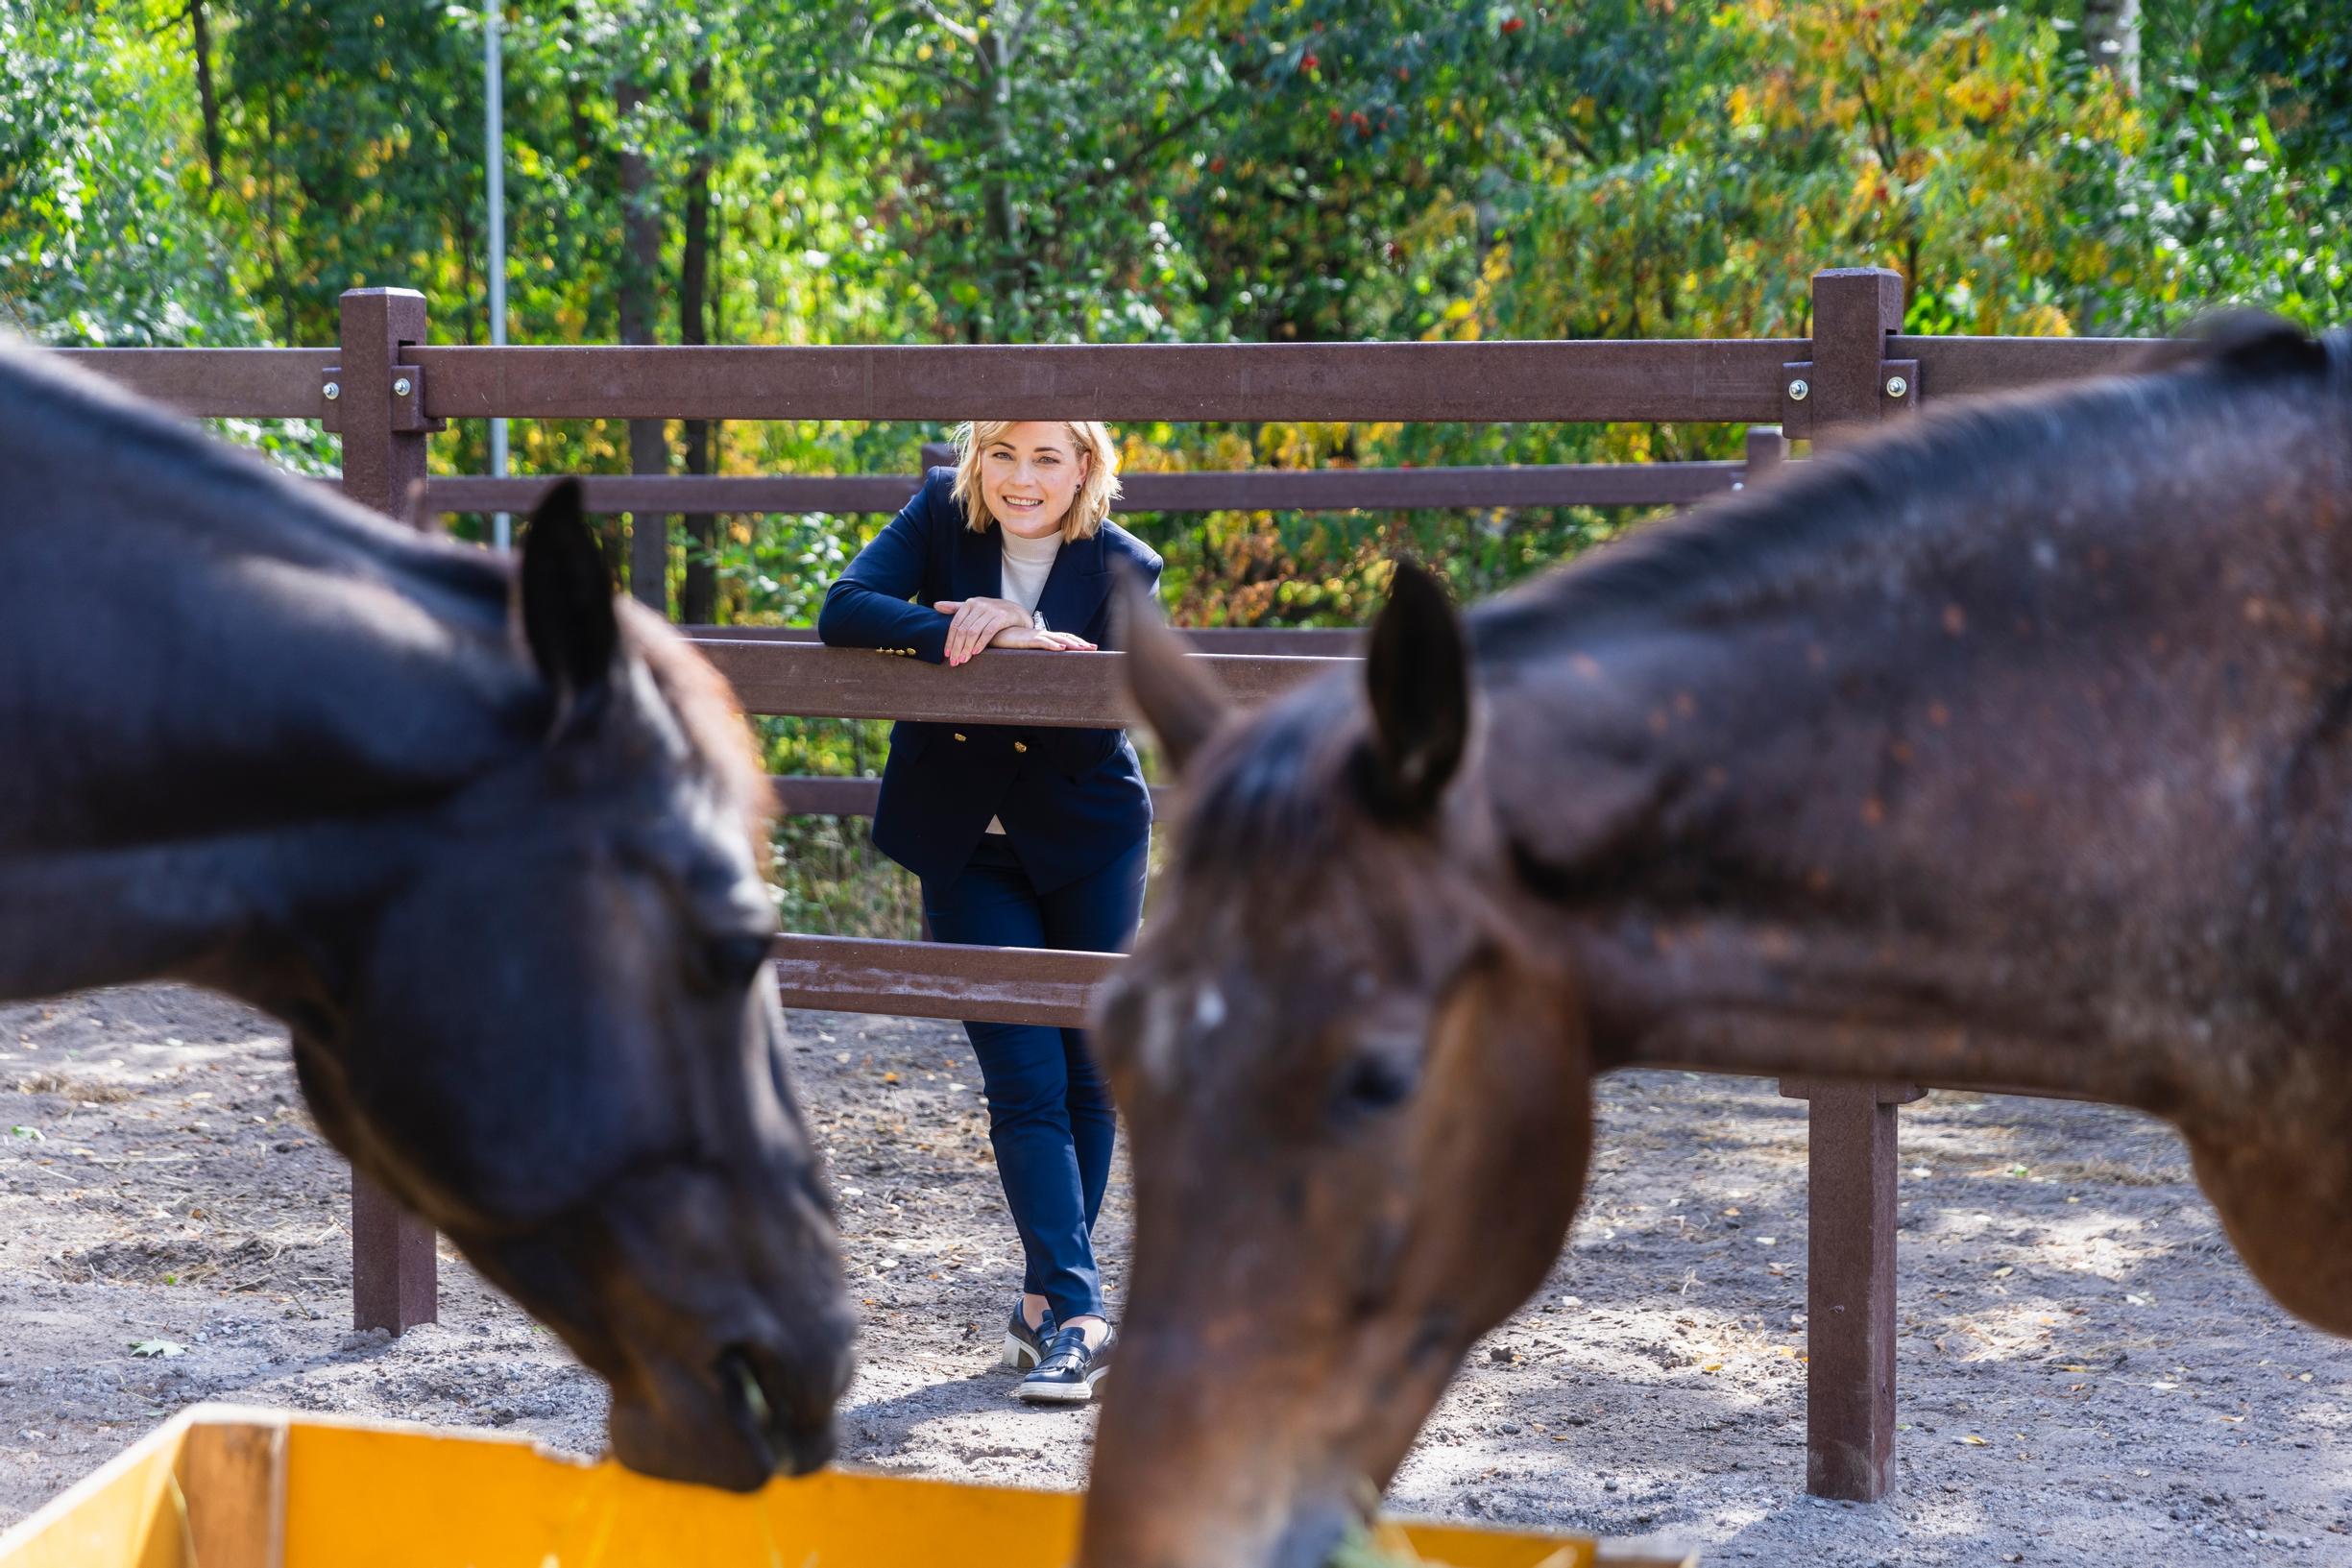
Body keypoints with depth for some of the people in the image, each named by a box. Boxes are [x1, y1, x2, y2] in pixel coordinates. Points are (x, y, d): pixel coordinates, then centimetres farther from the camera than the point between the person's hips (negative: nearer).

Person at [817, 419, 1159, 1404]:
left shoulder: (1122, 568, -11)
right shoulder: (942, 513, -8)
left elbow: (1095, 728, -19)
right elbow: (844, 614, -21)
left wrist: (1012, 633, -29)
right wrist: (974, 635, -30)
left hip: (1087, 845, 0)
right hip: (967, 850, 0)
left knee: (1087, 1075, 5)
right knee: (1025, 1079, -9)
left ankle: (1047, 1304, 20)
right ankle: (1077, 1313, -14)